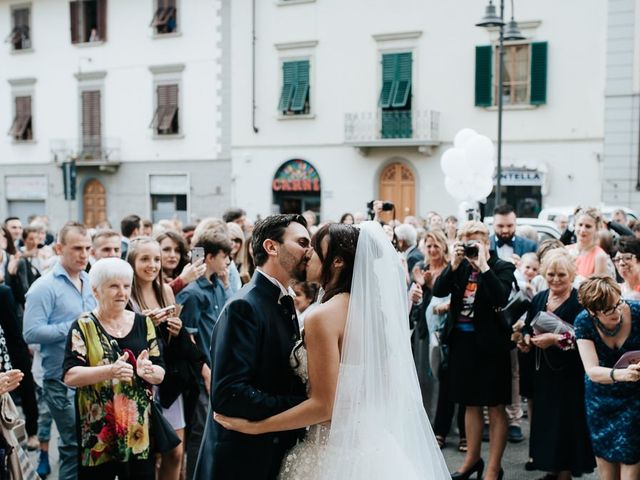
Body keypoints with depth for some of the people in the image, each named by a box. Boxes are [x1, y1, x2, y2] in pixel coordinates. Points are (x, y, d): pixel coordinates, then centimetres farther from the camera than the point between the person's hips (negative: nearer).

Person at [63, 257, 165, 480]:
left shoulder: (143, 323, 6)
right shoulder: (83, 326, -3)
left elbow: (160, 373, 5)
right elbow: (70, 376, -13)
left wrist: (148, 371, -17)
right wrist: (110, 371, -27)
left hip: (139, 426, 3)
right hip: (98, 429, -3)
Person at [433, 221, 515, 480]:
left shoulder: (502, 268, -7)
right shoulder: (460, 266, 5)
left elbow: (501, 298, -23)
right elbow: (438, 291, -6)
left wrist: (483, 266, -23)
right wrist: (454, 263, -15)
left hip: (490, 343, -5)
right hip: (462, 341, 5)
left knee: (495, 407, 4)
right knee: (471, 404, 18)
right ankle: (472, 458, 33)